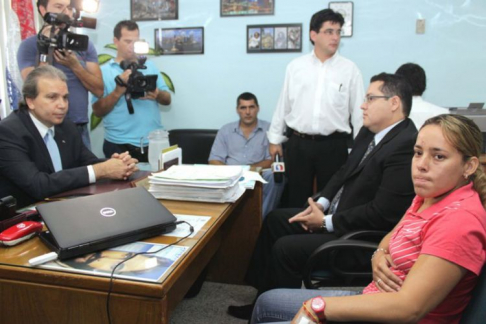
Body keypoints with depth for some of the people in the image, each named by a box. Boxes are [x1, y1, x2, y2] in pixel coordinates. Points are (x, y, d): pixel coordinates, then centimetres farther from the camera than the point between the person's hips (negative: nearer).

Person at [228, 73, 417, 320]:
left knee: (285, 248, -16)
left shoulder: (405, 146, -24)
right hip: (337, 215, 10)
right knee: (275, 220, 10)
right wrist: (322, 203, -2)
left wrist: (327, 222, -18)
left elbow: (382, 213, -27)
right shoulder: (369, 132, 6)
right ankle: (263, 299, 19)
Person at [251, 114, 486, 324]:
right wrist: (379, 255, -7)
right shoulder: (427, 197, 2)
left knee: (268, 304, -6)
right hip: (374, 300, 8)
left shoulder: (458, 219, -26)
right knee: (267, 301, 14)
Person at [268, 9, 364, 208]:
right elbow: (283, 105, 8)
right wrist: (275, 139, 9)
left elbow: (358, 111, 1)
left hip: (333, 145, -1)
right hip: (297, 144, 1)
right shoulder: (295, 66, 3)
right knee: (297, 199, 12)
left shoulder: (350, 69, -1)